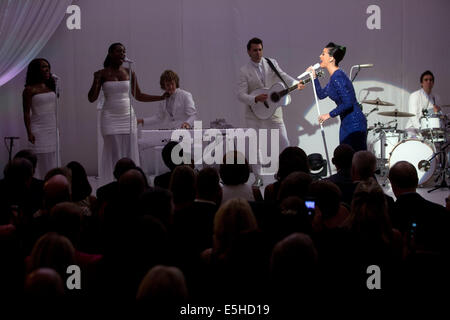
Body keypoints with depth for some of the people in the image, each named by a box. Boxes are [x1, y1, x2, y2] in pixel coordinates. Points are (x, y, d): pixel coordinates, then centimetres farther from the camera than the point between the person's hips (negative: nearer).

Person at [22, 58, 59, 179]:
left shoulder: (50, 86, 11)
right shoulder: (30, 90, -7)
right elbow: (26, 113, -9)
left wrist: (57, 128, 15)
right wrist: (29, 133, -15)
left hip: (52, 129, 6)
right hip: (39, 130, -6)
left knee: (52, 159, 6)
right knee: (41, 160, -6)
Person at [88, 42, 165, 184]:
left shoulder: (129, 73, 7)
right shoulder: (103, 74, -1)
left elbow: (138, 96, 16)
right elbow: (91, 98, -1)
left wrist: (161, 97, 10)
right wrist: (96, 81, -17)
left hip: (128, 117, 3)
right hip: (110, 118, -3)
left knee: (130, 154, -1)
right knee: (114, 156, -7)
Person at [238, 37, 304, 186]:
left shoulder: (272, 63, 6)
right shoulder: (244, 71, -2)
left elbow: (282, 76, -5)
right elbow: (240, 95, -7)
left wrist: (296, 83, -24)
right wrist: (256, 99, -23)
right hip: (254, 114, -2)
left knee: (284, 143, -2)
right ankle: (258, 178, 12)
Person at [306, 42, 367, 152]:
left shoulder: (337, 77, -19)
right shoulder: (333, 77, 11)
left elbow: (348, 103, -25)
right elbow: (321, 94, 24)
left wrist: (329, 114, -17)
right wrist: (314, 77, 14)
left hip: (355, 124, -11)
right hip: (346, 123, 11)